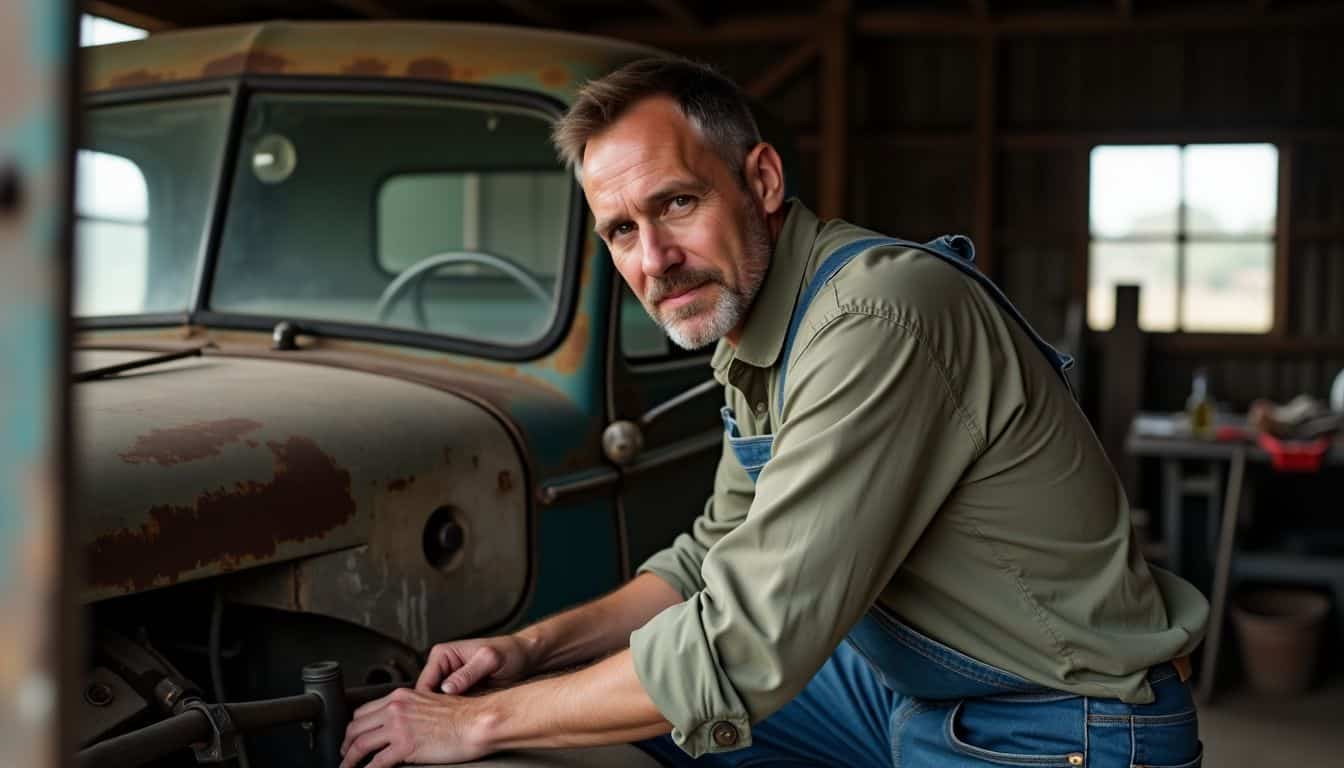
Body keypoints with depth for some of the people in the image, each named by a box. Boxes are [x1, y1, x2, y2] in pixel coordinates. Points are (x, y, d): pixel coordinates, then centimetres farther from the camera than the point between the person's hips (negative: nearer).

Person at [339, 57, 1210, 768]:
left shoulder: (878, 317, -28)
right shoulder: (749, 331, 2)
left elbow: (745, 647, -28)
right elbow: (717, 556, 12)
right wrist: (530, 648, -1)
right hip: (914, 688, 8)